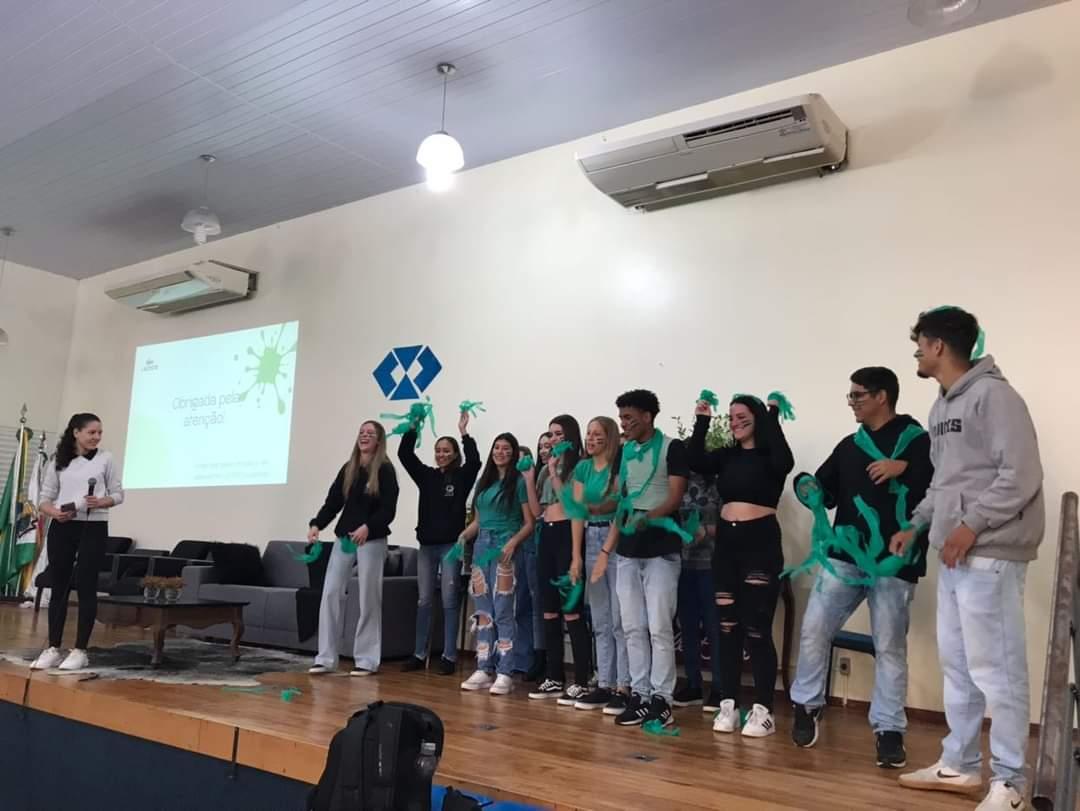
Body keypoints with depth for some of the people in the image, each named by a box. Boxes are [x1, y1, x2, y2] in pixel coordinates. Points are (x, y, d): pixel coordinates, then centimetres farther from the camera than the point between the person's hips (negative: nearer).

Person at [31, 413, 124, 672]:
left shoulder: (106, 459, 2)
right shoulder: (57, 462, 5)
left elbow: (118, 494, 4)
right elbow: (44, 499, 5)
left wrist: (101, 502, -16)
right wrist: (55, 512, -15)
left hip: (93, 528, -2)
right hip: (61, 528, 2)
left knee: (86, 588, -1)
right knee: (59, 587, 6)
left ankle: (80, 650, 6)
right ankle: (53, 649, 15)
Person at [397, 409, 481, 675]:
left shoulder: (462, 477, 0)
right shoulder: (426, 476, 9)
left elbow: (474, 461, -19)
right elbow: (404, 454, 1)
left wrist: (464, 433, -21)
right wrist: (413, 427, -8)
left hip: (451, 545, -4)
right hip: (427, 545, 4)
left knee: (449, 602, 0)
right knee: (423, 601, 8)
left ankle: (449, 657, 5)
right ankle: (419, 654, 16)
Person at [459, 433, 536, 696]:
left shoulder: (519, 481, -1)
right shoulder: (484, 481, 16)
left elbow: (529, 523, -4)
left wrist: (513, 543, -19)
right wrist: (463, 537, 1)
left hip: (504, 548, -6)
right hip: (481, 546, 6)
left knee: (502, 612, -7)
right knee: (483, 612, 7)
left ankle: (504, 673, -2)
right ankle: (484, 670, 13)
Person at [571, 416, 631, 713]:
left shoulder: (620, 465, -4)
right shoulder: (582, 468, 11)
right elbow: (578, 512, 8)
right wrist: (576, 554, 2)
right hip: (591, 541, 6)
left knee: (620, 619, -4)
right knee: (600, 620, 10)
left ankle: (624, 687, 2)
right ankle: (604, 684, 16)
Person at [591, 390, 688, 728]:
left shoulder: (672, 448, -4)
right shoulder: (625, 452, 13)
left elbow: (675, 499, -10)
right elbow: (620, 503, 14)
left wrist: (645, 519, -28)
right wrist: (606, 550, 9)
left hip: (661, 550, -6)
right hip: (627, 551, 6)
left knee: (659, 627, -4)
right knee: (633, 628, 7)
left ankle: (661, 699, 4)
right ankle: (639, 695, 14)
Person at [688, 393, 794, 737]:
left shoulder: (768, 456, -2)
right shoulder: (726, 456, 11)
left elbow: (785, 462, -24)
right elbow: (696, 462, -4)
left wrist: (772, 417, -20)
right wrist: (702, 421, -6)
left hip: (761, 543, -5)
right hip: (726, 543, 5)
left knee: (757, 630, -3)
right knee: (727, 627, 8)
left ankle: (762, 711, 5)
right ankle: (728, 705, 16)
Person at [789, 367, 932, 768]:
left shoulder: (918, 441, -2)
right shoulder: (850, 446, 15)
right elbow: (826, 492, 15)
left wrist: (904, 469, -22)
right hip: (844, 557, 5)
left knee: (890, 647, 3)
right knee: (813, 630, 1)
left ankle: (889, 729, 15)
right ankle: (807, 706, 19)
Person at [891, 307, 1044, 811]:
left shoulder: (993, 395, -11)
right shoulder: (942, 407, 17)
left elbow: (1022, 475, -17)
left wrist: (971, 526, -18)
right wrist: (915, 526, 17)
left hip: (989, 555, -9)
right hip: (954, 556, 9)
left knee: (993, 669, -4)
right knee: (956, 664, 15)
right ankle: (959, 765, 26)